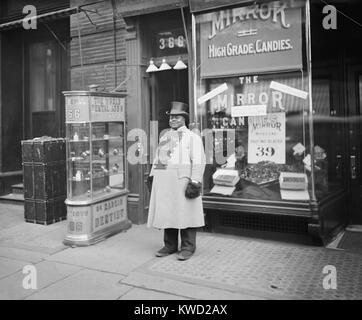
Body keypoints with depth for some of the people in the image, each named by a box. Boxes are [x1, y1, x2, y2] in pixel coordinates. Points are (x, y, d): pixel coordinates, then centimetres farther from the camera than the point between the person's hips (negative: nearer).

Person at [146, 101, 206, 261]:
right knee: (167, 213, 9)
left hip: (182, 180, -6)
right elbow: (157, 158, 23)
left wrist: (195, 182, -17)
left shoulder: (192, 137, 0)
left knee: (185, 213, -2)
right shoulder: (164, 137, 20)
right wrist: (152, 175, 13)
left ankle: (188, 247, 9)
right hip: (163, 181, 6)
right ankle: (170, 245, 21)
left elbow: (198, 161, -8)